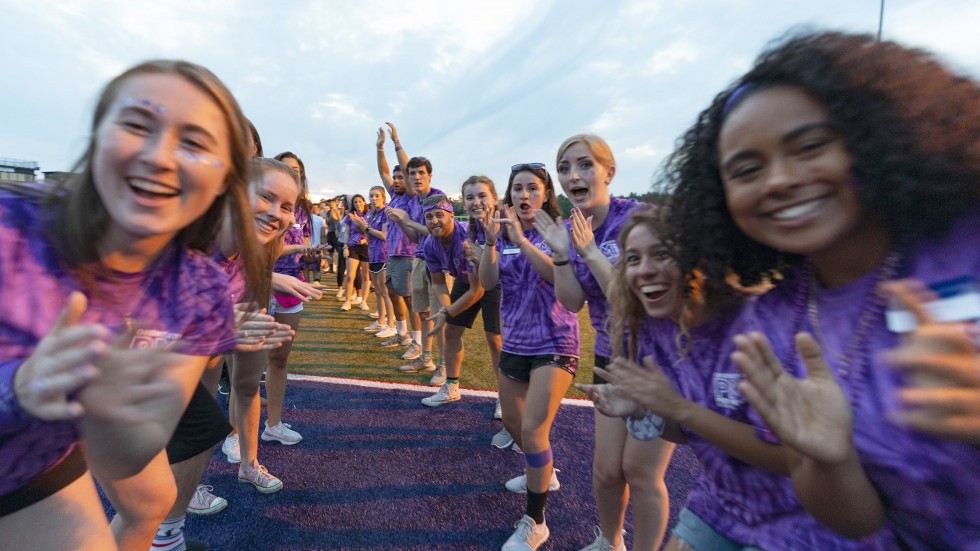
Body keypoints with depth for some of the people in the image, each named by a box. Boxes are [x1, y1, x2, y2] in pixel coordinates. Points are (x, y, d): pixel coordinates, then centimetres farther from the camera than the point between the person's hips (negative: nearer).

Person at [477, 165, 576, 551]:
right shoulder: (504, 235, 4)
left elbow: (560, 276, -25)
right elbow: (488, 282, -7)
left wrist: (521, 239, -29)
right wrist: (491, 241, -20)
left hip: (554, 343, -6)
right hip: (515, 341, 6)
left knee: (533, 429, -12)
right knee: (513, 423, 18)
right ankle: (542, 473, 47)